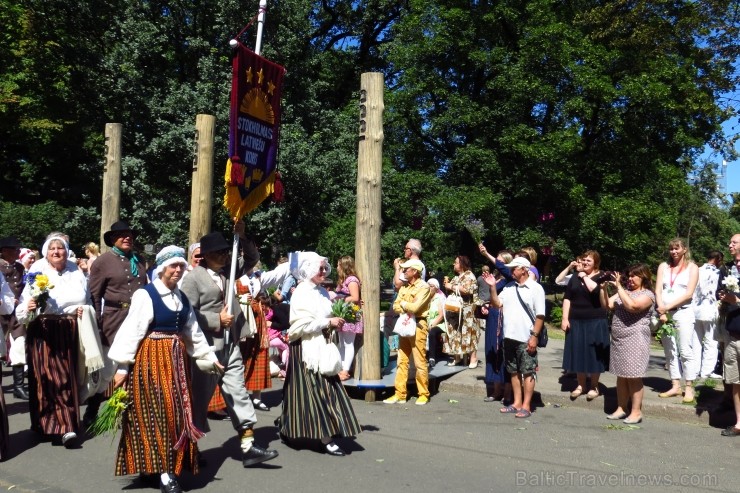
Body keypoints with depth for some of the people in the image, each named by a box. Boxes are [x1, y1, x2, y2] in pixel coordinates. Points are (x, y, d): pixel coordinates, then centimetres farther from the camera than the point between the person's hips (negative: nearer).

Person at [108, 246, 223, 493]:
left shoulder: (182, 298, 12)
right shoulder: (145, 295, -9)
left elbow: (193, 332, 19)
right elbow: (132, 331, -12)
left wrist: (209, 358, 20)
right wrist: (123, 366, -14)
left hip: (176, 359, 7)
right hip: (151, 358, -7)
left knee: (177, 413, 8)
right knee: (156, 413, -4)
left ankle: (171, 466, 19)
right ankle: (165, 472, 0)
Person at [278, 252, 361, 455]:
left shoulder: (322, 292, 13)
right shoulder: (301, 293, -12)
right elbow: (303, 324, -20)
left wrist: (334, 323, 4)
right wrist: (329, 322, -16)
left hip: (321, 347, 9)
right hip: (306, 349, -9)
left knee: (324, 390, 11)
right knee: (316, 392, -7)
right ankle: (326, 438, -3)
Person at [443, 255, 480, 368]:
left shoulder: (469, 275, -6)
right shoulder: (456, 277, 18)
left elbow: (467, 290, -21)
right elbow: (450, 292, 22)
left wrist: (452, 286, -15)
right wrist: (447, 285, 2)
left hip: (467, 311, -8)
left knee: (468, 332, -8)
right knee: (455, 333, 6)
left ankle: (473, 358, -6)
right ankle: (457, 356, 13)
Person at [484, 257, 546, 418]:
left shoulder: (535, 288, -7)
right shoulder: (509, 287, 10)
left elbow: (540, 316, -9)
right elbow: (497, 304, 7)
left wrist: (534, 336, -14)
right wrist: (492, 287, -4)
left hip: (526, 339, -6)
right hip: (509, 337, 6)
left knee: (527, 373, 2)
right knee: (514, 372, 13)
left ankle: (526, 406, 7)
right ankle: (517, 403, 23)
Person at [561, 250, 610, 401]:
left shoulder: (601, 277, -2)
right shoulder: (575, 277, 11)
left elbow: (595, 289, -25)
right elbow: (567, 298, 7)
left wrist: (585, 277, -11)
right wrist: (565, 318, -2)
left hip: (595, 322, -4)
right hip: (576, 321, 4)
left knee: (593, 354, 2)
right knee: (578, 353, 8)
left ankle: (594, 386, 16)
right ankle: (580, 384, 21)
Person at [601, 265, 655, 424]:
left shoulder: (647, 294, -6)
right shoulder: (624, 291, 15)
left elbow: (632, 306, -24)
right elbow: (607, 305, 8)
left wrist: (618, 287, -20)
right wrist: (604, 288, -5)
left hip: (634, 341, -7)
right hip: (618, 339, 7)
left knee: (634, 377, -3)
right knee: (621, 376, 11)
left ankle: (636, 412, 5)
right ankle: (621, 408, 19)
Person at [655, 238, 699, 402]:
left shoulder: (692, 267, 3)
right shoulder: (663, 266, 11)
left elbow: (689, 293, -6)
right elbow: (658, 290, 2)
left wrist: (668, 307, -13)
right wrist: (662, 311, -12)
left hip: (683, 312, -3)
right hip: (665, 312, 4)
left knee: (686, 351, -6)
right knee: (670, 352, 6)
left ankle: (689, 388, -1)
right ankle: (675, 386, 12)